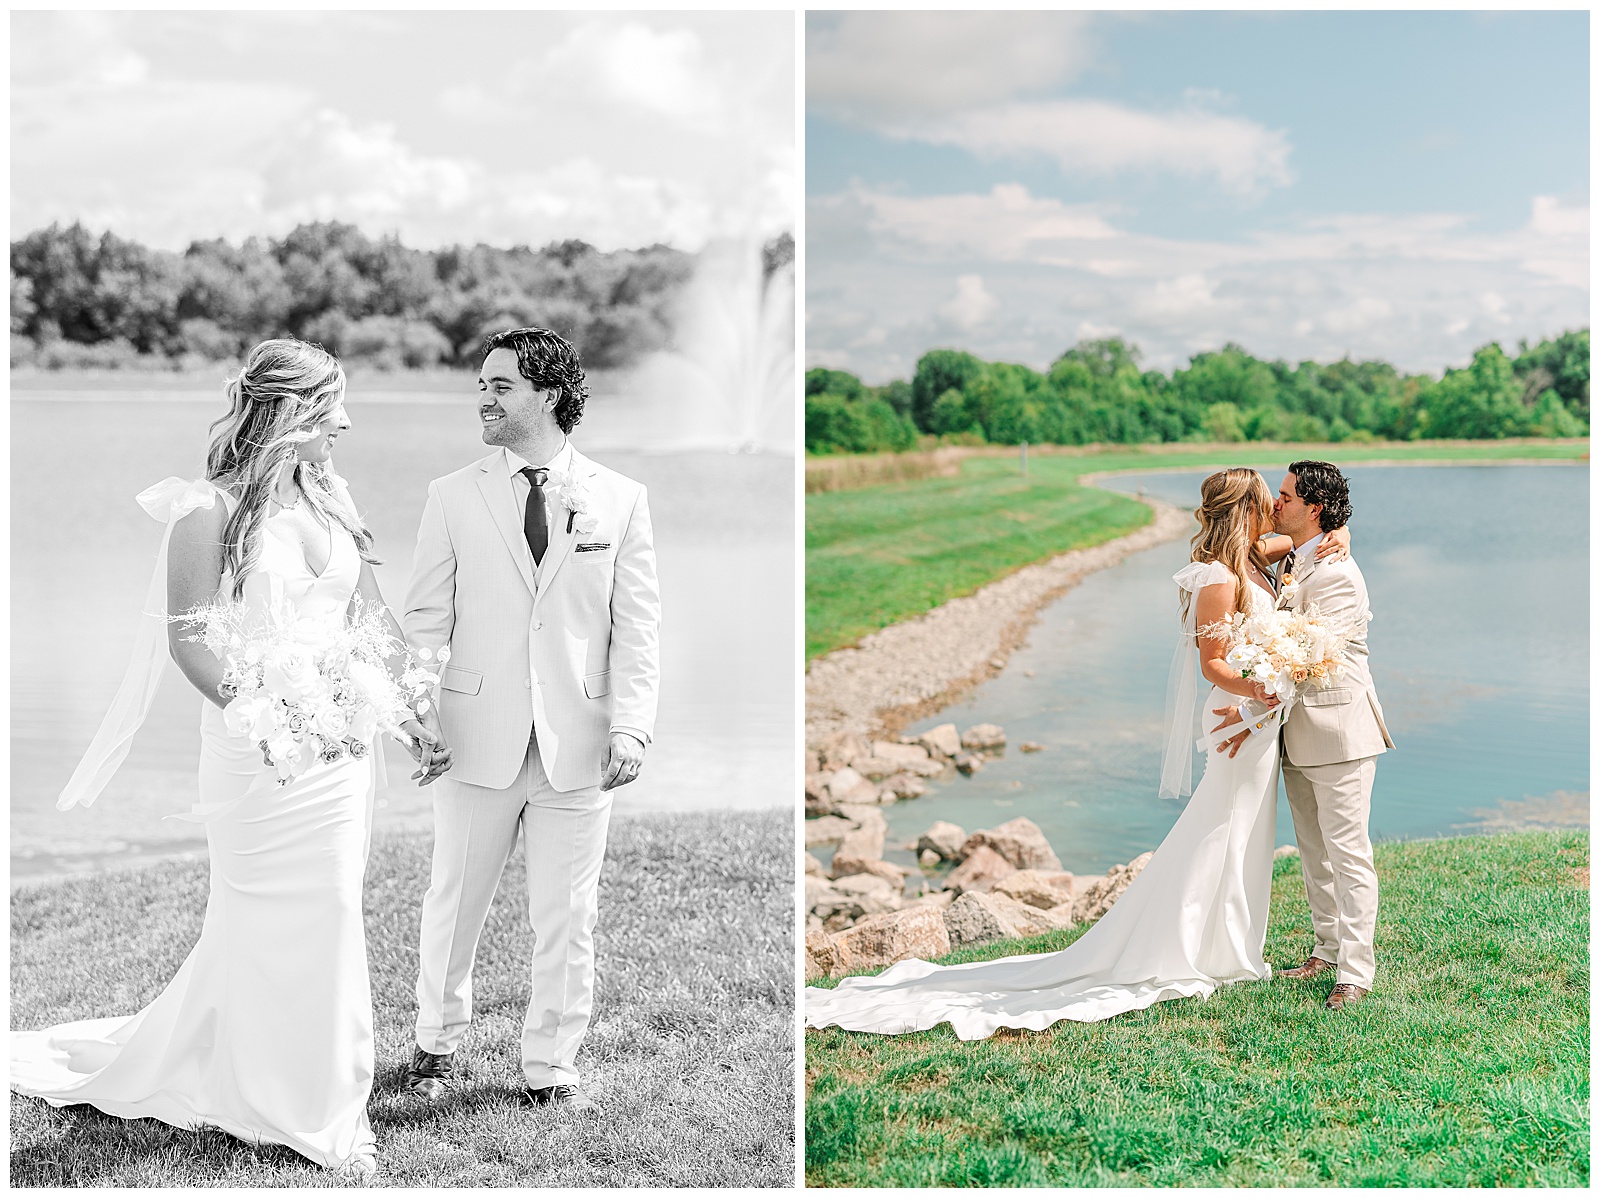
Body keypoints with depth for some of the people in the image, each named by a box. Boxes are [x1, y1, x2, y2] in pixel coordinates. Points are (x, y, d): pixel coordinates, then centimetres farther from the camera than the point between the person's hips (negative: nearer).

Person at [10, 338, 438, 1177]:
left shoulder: (331, 501, 9)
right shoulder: (210, 510, -11)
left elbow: (371, 616, 13)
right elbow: (189, 637, -13)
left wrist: (409, 702, 2)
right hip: (258, 749, -6)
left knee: (326, 915, 11)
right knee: (272, 920, 3)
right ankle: (299, 1112, 17)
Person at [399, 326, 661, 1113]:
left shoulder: (620, 501, 3)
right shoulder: (453, 497, 4)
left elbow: (637, 626, 2)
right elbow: (426, 620, 5)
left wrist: (630, 728, -8)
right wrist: (420, 720, -4)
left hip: (578, 745, 0)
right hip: (478, 738, 0)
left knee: (566, 916, 6)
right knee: (454, 901, 10)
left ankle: (551, 1068, 21)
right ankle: (437, 1045, 31)